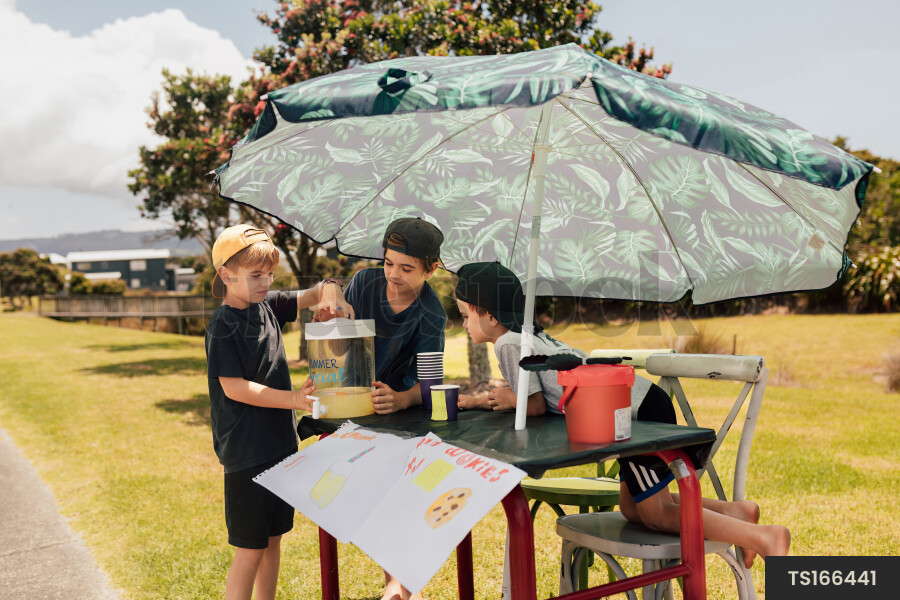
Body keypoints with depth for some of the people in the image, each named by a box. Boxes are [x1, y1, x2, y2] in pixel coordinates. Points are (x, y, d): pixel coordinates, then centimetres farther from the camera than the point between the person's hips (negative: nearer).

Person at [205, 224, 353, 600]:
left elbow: (315, 292, 13)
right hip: (246, 452, -7)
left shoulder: (267, 305, 6)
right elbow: (232, 387, -18)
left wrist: (329, 295, -12)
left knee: (273, 537, 17)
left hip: (280, 441, 7)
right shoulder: (222, 326, -13)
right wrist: (293, 399, -24)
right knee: (250, 549, -1)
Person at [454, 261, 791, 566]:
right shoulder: (529, 335, 19)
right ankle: (735, 510, 13)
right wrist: (478, 402, 20)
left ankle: (763, 537, -8)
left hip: (640, 412, -10)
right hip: (646, 403, 10)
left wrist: (511, 399, 9)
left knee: (658, 514, -3)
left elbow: (536, 405, -9)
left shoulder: (507, 344, -9)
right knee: (632, 508, 17)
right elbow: (545, 393, 24)